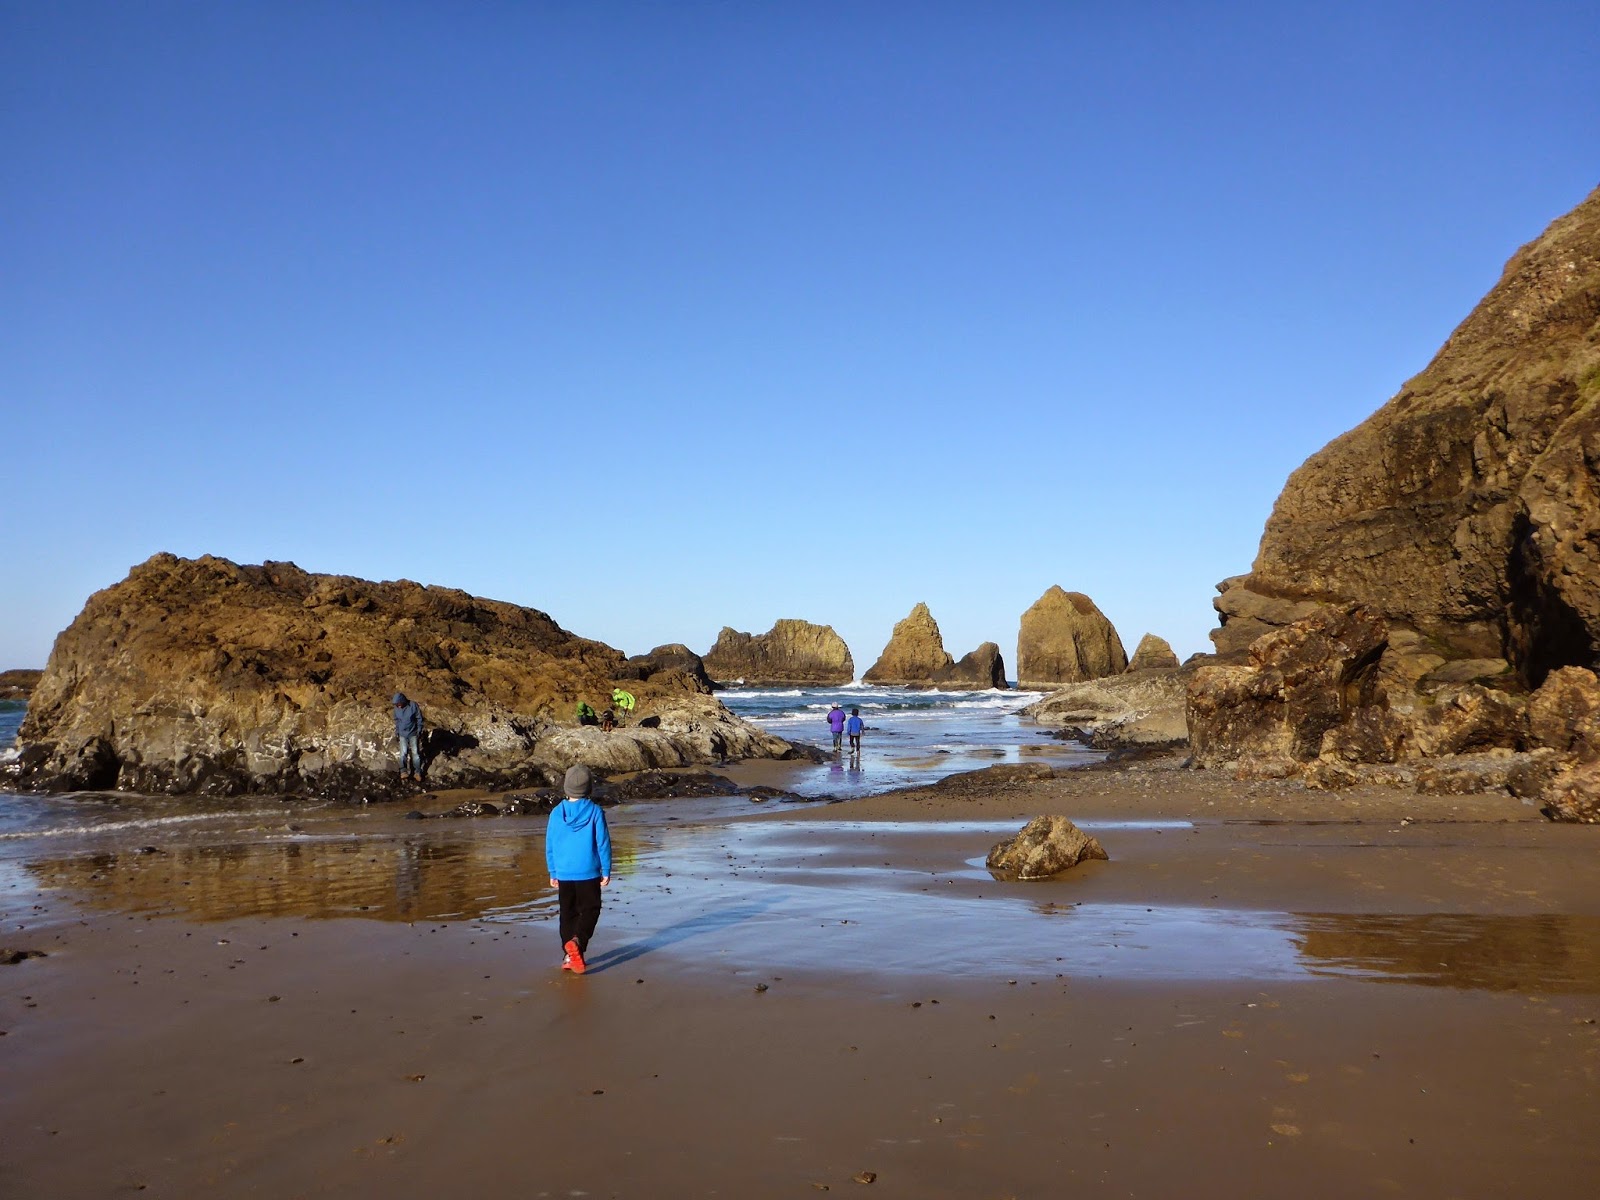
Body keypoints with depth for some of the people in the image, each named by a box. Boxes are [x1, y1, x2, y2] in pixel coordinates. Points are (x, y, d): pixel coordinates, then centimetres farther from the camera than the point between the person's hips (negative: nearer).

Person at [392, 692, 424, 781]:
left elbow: (419, 718, -8)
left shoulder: (413, 705, -16)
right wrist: (397, 731, 8)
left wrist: (419, 730, -7)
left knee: (415, 752, 2)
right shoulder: (397, 708, -6)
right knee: (403, 752, -7)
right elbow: (396, 720, 10)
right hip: (402, 734, 2)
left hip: (413, 734, -2)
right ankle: (403, 771, 0)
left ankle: (417, 772, 10)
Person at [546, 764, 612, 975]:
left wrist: (553, 873, 16)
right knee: (590, 910, 8)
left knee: (568, 913, 14)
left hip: (563, 874, 3)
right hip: (589, 872, -3)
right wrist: (606, 871, 3)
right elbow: (603, 843, -7)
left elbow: (550, 846, 5)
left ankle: (569, 956, 14)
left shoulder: (556, 813, -2)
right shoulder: (594, 812, -10)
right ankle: (576, 941, -16)